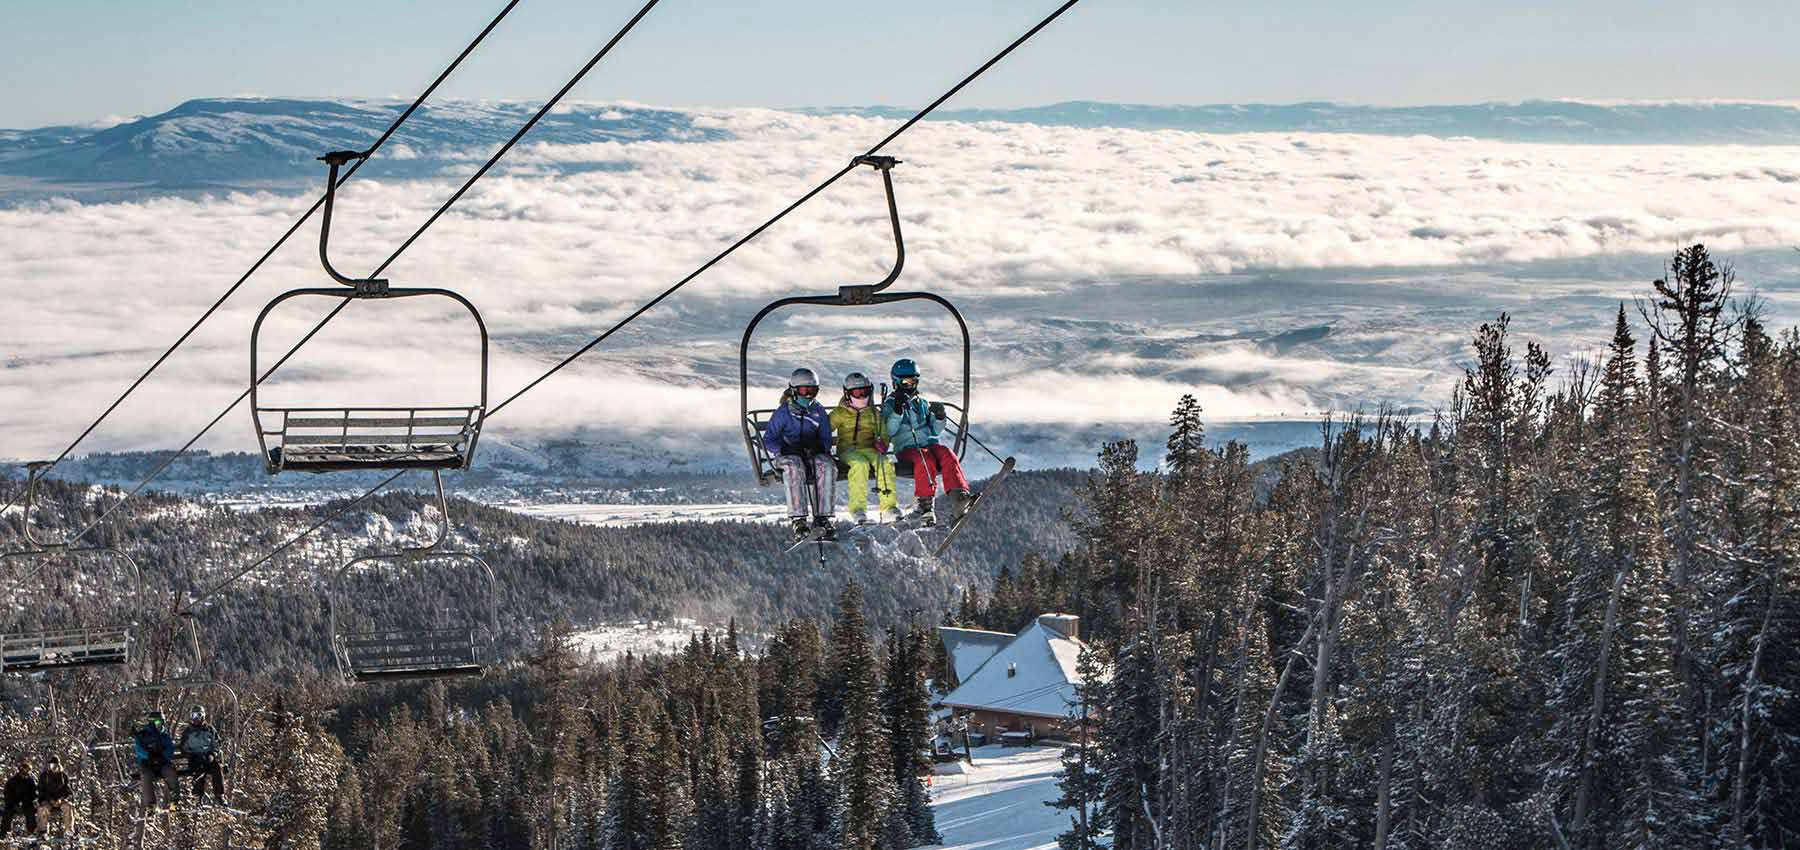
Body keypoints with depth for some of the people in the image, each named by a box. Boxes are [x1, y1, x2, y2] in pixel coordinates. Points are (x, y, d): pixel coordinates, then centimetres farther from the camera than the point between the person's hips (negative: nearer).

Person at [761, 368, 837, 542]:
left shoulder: (819, 411, 13)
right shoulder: (783, 413, 3)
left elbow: (826, 439, 16)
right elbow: (769, 439, 3)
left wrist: (818, 447, -7)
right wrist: (784, 450, -15)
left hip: (813, 453, 3)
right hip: (788, 454, -3)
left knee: (827, 466, -32)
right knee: (794, 468, -39)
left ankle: (822, 518, -31)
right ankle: (798, 521, -43)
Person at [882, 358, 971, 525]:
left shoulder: (923, 403, 24)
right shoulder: (890, 404, 11)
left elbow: (936, 432, 22)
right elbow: (889, 431, -6)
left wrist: (939, 417, 2)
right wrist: (898, 411, -17)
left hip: (929, 444, 4)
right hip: (906, 449, -4)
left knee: (947, 454, -29)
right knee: (925, 458, -37)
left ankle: (959, 498, -47)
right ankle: (925, 504, -39)